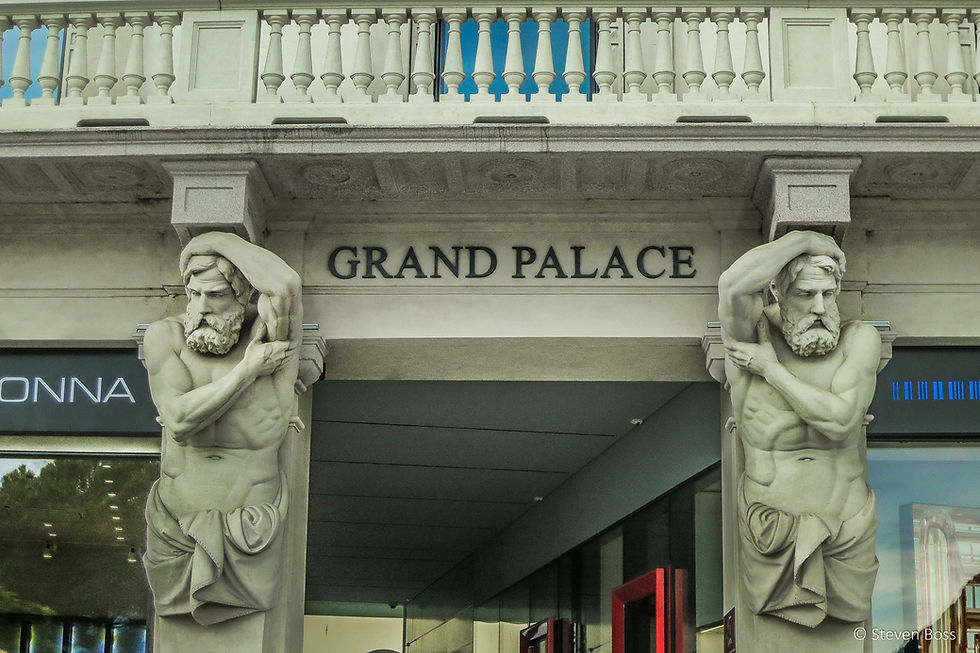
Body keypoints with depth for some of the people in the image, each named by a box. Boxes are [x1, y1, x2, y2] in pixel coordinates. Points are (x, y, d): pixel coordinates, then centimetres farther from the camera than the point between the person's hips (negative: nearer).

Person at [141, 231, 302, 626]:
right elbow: (180, 421, -20)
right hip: (175, 531, 2)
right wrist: (248, 370, -19)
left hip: (249, 540, -2)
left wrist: (219, 239, -19)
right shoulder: (165, 337, -6)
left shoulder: (269, 336, -11)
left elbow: (286, 285, -33)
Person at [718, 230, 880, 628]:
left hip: (847, 520, 1)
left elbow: (840, 419, -26)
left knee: (856, 613, 19)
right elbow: (732, 285, -40)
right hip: (770, 519, -1)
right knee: (768, 615, 17)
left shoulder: (859, 340, -13)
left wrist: (771, 369, -23)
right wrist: (806, 239, -29)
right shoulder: (752, 335, -16)